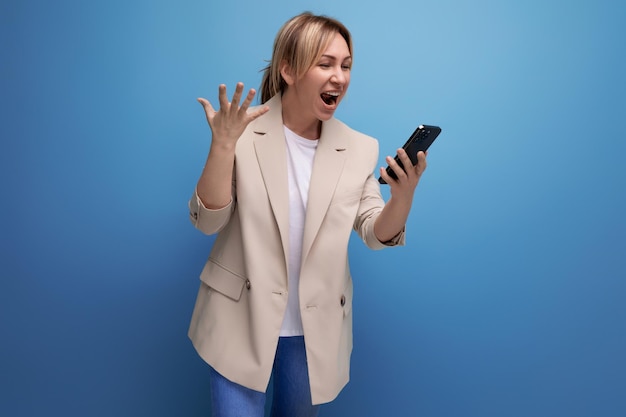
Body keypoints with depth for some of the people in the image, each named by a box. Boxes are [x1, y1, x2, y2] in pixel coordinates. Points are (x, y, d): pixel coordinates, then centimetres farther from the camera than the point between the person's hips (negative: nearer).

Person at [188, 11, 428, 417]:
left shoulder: (360, 148, -3)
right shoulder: (244, 132, -11)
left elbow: (377, 234, -5)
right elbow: (207, 221, -13)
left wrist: (404, 195, -25)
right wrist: (223, 144, -27)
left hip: (315, 330, 3)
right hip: (241, 322, -2)